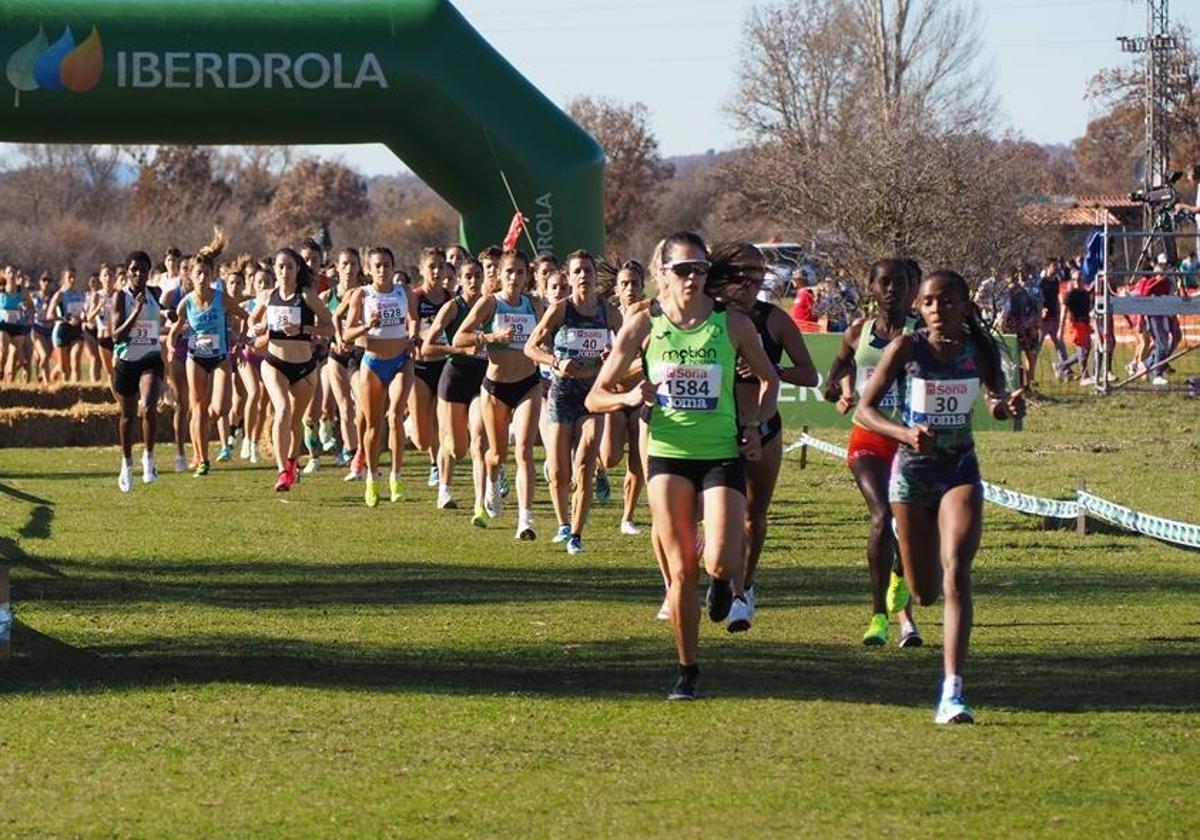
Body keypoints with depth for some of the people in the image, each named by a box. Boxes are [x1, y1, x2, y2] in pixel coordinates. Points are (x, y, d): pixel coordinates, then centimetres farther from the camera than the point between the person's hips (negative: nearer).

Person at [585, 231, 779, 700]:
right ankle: (687, 671, 14)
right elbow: (596, 397, 1)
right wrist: (630, 397, -19)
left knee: (720, 561, -17)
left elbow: (769, 378, 17)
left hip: (723, 455, 0)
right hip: (668, 455, 0)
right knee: (682, 569, 0)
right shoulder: (645, 325, -1)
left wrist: (755, 422, 1)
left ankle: (726, 585, 22)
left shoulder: (733, 324, -1)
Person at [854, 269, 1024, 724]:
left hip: (960, 470, 0)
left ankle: (953, 690, -23)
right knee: (925, 592, 8)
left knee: (956, 570, -20)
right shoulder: (906, 349, -11)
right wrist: (906, 433, -27)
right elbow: (864, 409, -10)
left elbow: (996, 397, 11)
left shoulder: (980, 350, -5)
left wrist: (1006, 404, -14)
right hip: (912, 469, 0)